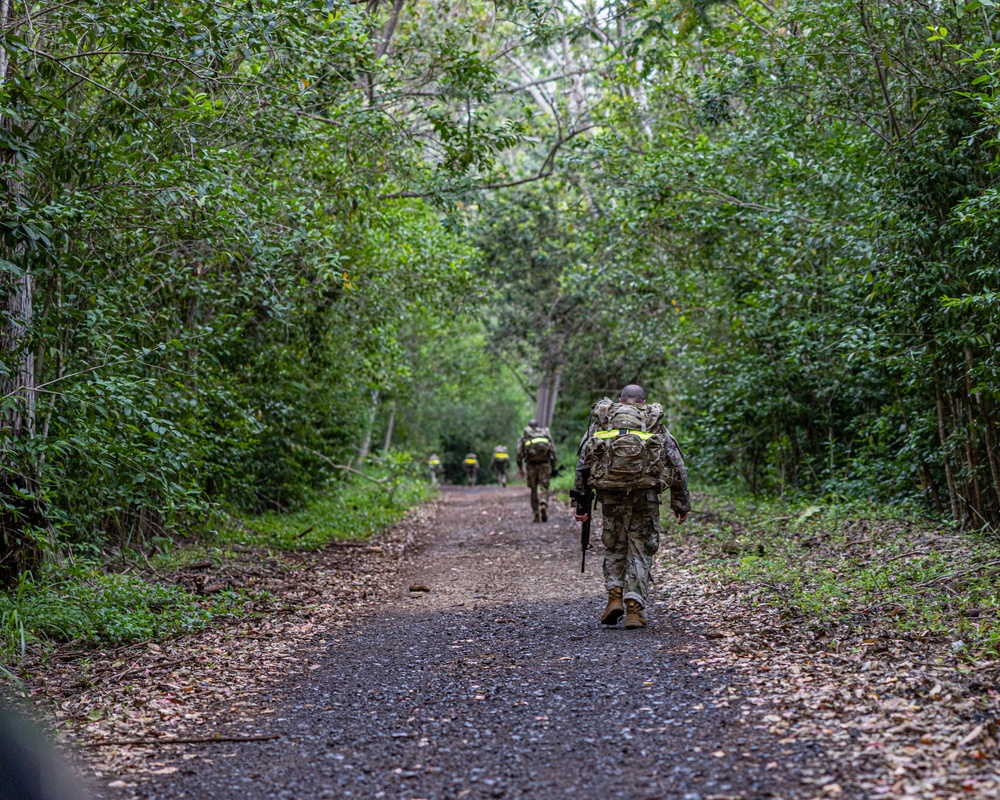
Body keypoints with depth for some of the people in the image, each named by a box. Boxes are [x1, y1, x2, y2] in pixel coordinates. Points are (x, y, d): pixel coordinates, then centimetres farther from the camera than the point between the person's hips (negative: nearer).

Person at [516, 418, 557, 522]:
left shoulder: (524, 436, 16)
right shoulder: (546, 433, 18)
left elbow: (519, 452, 4)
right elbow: (553, 450, 10)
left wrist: (520, 467, 7)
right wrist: (553, 468, 12)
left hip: (531, 464, 0)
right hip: (545, 463, 0)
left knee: (533, 489, 9)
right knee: (544, 487, -2)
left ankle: (536, 515, 6)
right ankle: (543, 505, -31)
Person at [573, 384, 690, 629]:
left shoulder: (602, 422, 15)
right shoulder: (656, 425, 13)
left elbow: (583, 464, 9)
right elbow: (677, 466, 10)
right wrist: (681, 504, 16)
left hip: (610, 492, 1)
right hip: (645, 493, -1)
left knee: (614, 546, 18)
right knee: (640, 550, 8)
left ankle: (615, 597, 2)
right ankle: (634, 609, -1)